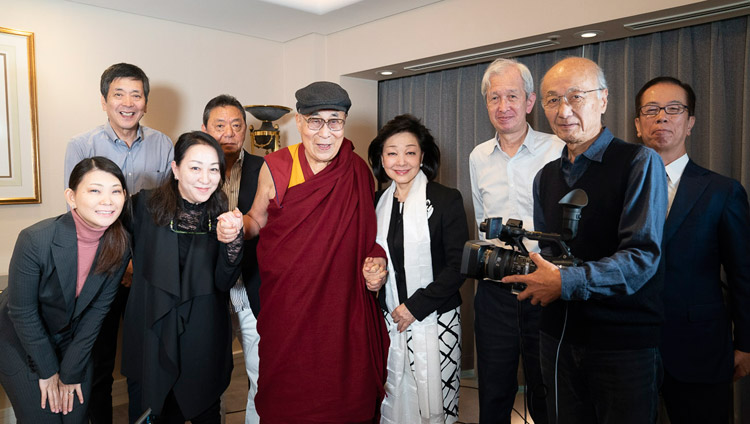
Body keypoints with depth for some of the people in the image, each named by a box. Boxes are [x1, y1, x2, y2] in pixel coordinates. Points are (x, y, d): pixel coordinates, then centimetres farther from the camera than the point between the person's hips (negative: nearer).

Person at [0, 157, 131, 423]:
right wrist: (48, 371, -10)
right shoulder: (35, 240, -30)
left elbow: (98, 309, -11)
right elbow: (22, 312, -19)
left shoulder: (121, 244, -18)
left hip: (73, 339, 3)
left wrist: (71, 371, -8)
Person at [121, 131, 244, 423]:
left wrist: (233, 240, -25)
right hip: (151, 336, -1)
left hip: (203, 343, 1)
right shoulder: (146, 205, -8)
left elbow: (224, 283, -11)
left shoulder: (221, 216, -4)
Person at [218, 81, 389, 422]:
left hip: (343, 310, 1)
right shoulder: (276, 168, -4)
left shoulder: (359, 172, -1)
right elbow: (256, 220, 9)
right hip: (287, 309, 0)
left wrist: (377, 261, -6)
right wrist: (236, 227, -12)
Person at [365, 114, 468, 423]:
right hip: (389, 319, 4)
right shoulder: (376, 202, 6)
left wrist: (416, 306, -14)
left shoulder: (447, 200, -7)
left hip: (435, 319, -4)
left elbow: (458, 266, -10)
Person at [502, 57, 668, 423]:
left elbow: (642, 257, -18)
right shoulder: (545, 177, 10)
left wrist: (566, 282, -25)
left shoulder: (639, 163, -9)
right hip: (559, 339, 5)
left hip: (624, 345, -5)